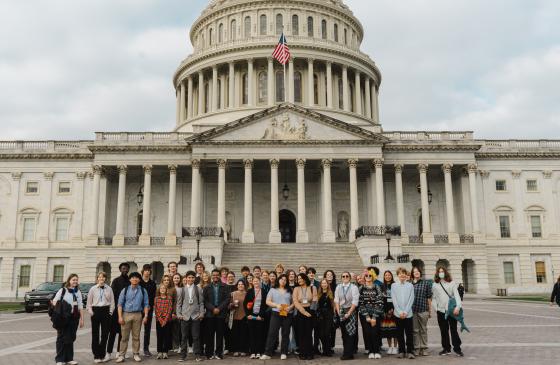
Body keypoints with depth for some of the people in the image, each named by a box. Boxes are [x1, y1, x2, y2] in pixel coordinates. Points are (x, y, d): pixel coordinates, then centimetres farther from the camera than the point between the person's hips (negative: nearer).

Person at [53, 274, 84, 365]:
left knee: (71, 338, 9)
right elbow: (55, 301, -5)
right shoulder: (62, 290, -1)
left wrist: (82, 319, 9)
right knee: (62, 338, 0)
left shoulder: (78, 292, 12)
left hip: (74, 318, 4)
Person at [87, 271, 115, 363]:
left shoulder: (109, 289, 2)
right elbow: (89, 302, 5)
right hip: (95, 311, 0)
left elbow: (112, 302, 4)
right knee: (95, 334, 4)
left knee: (105, 333, 3)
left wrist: (110, 312, -2)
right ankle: (96, 355, 12)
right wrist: (91, 312, -3)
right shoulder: (93, 289, 2)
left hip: (106, 311, 0)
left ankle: (102, 355, 14)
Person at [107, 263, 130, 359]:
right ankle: (109, 352, 3)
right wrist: (114, 307, -13)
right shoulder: (116, 281, 1)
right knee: (113, 331, -2)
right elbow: (113, 294, -5)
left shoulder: (130, 281, 10)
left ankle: (119, 351, 16)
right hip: (117, 309, -3)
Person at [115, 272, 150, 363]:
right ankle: (121, 355, 10)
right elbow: (120, 304, 2)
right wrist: (120, 317, -6)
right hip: (126, 314, -1)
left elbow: (146, 304, 4)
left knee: (136, 336, 7)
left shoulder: (143, 291, 5)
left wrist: (145, 316, -3)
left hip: (137, 315, 1)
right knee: (124, 336, 2)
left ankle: (136, 354, 18)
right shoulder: (125, 290, 3)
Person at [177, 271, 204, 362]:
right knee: (184, 337, 5)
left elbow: (201, 303, 6)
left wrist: (201, 313, -3)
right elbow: (179, 303, 8)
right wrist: (178, 314, 0)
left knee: (196, 336, 2)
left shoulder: (198, 289, 5)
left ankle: (197, 354, 10)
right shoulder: (182, 289, 6)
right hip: (185, 316, 1)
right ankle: (183, 355, 13)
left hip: (196, 316, 0)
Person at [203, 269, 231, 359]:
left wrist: (219, 308, -11)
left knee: (220, 334, 1)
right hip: (210, 314, 1)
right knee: (209, 334, 2)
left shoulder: (224, 287, 6)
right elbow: (205, 300, 2)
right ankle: (209, 353, 9)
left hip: (221, 314, -1)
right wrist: (212, 309, -10)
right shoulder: (207, 288, 10)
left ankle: (219, 353, 9)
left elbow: (227, 299, -1)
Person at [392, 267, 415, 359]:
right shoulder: (394, 285, 2)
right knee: (400, 333, 7)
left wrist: (405, 312, -10)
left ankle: (410, 351, 6)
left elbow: (411, 300, -2)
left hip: (408, 313, 0)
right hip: (398, 313, 1)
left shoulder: (410, 285, 2)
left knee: (409, 333, 1)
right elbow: (394, 300, -1)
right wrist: (400, 312, -9)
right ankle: (401, 351, 15)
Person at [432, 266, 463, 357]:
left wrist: (458, 306, -19)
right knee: (444, 331, 8)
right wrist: (435, 308, -4)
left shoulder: (452, 283, 2)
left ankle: (457, 348, 9)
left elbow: (456, 295, -6)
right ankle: (446, 348, 18)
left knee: (453, 330, 0)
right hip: (441, 310, 2)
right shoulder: (435, 285, 7)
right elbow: (433, 297, 8)